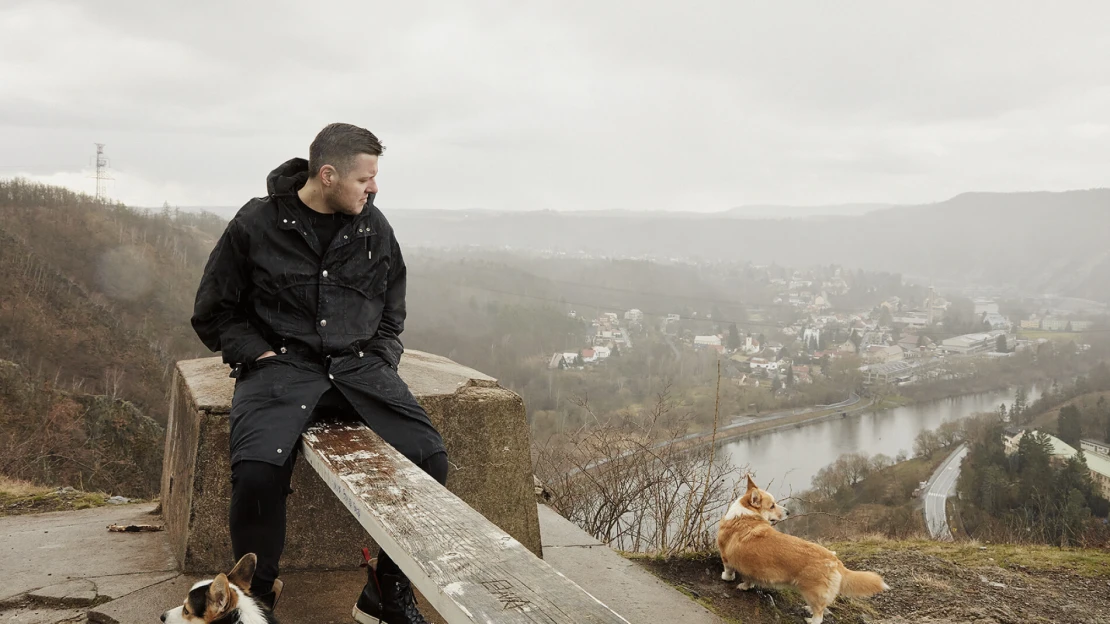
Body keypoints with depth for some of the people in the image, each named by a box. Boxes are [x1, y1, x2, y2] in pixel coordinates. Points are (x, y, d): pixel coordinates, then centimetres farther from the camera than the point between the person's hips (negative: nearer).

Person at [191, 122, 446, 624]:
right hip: (281, 362, -3)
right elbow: (213, 313, 7)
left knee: (429, 456, -21)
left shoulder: (375, 229, 8)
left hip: (358, 363, 3)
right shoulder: (256, 224, -1)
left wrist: (379, 365, 5)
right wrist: (261, 356, -7)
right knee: (257, 469, -32)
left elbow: (391, 314, 22)